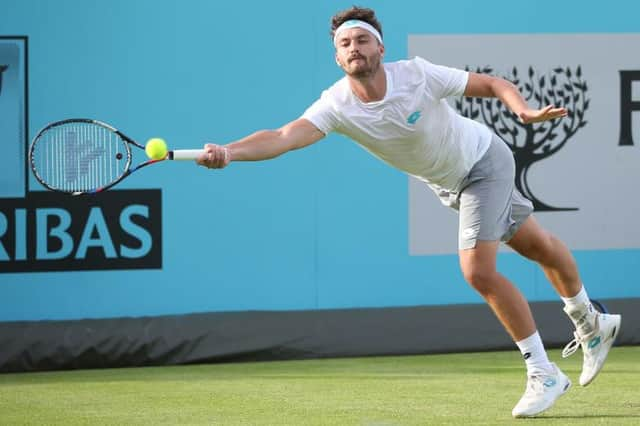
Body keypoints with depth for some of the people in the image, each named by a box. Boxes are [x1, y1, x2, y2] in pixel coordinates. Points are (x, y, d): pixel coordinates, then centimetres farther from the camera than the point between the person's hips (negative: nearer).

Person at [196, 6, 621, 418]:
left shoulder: (417, 74, -30)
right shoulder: (336, 106, -23)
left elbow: (493, 83, -18)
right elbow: (284, 136, -40)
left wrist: (524, 110, -38)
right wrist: (228, 152, -57)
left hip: (485, 159, -4)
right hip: (449, 184, 4)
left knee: (478, 271, -16)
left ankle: (544, 374, 0)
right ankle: (593, 325, 45)